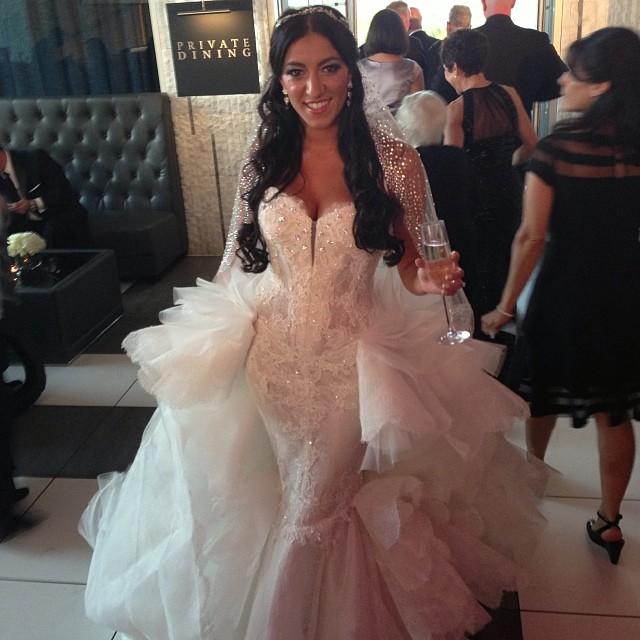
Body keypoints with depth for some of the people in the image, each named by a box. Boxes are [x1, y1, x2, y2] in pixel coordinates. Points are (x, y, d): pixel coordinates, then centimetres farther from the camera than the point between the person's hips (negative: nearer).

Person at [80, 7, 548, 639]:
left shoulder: (393, 159, -9)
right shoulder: (263, 158, -3)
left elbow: (406, 262, -1)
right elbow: (239, 254, 6)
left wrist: (432, 279, -23)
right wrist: (201, 338, 7)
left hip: (355, 359, -2)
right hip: (267, 356, 3)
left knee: (338, 493, 15)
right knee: (264, 499, 20)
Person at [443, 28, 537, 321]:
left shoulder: (456, 109, -17)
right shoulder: (509, 95, -2)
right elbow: (531, 145, 4)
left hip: (476, 198, -5)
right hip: (509, 190, 5)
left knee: (476, 269, 12)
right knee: (504, 261, 21)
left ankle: (477, 327, 25)